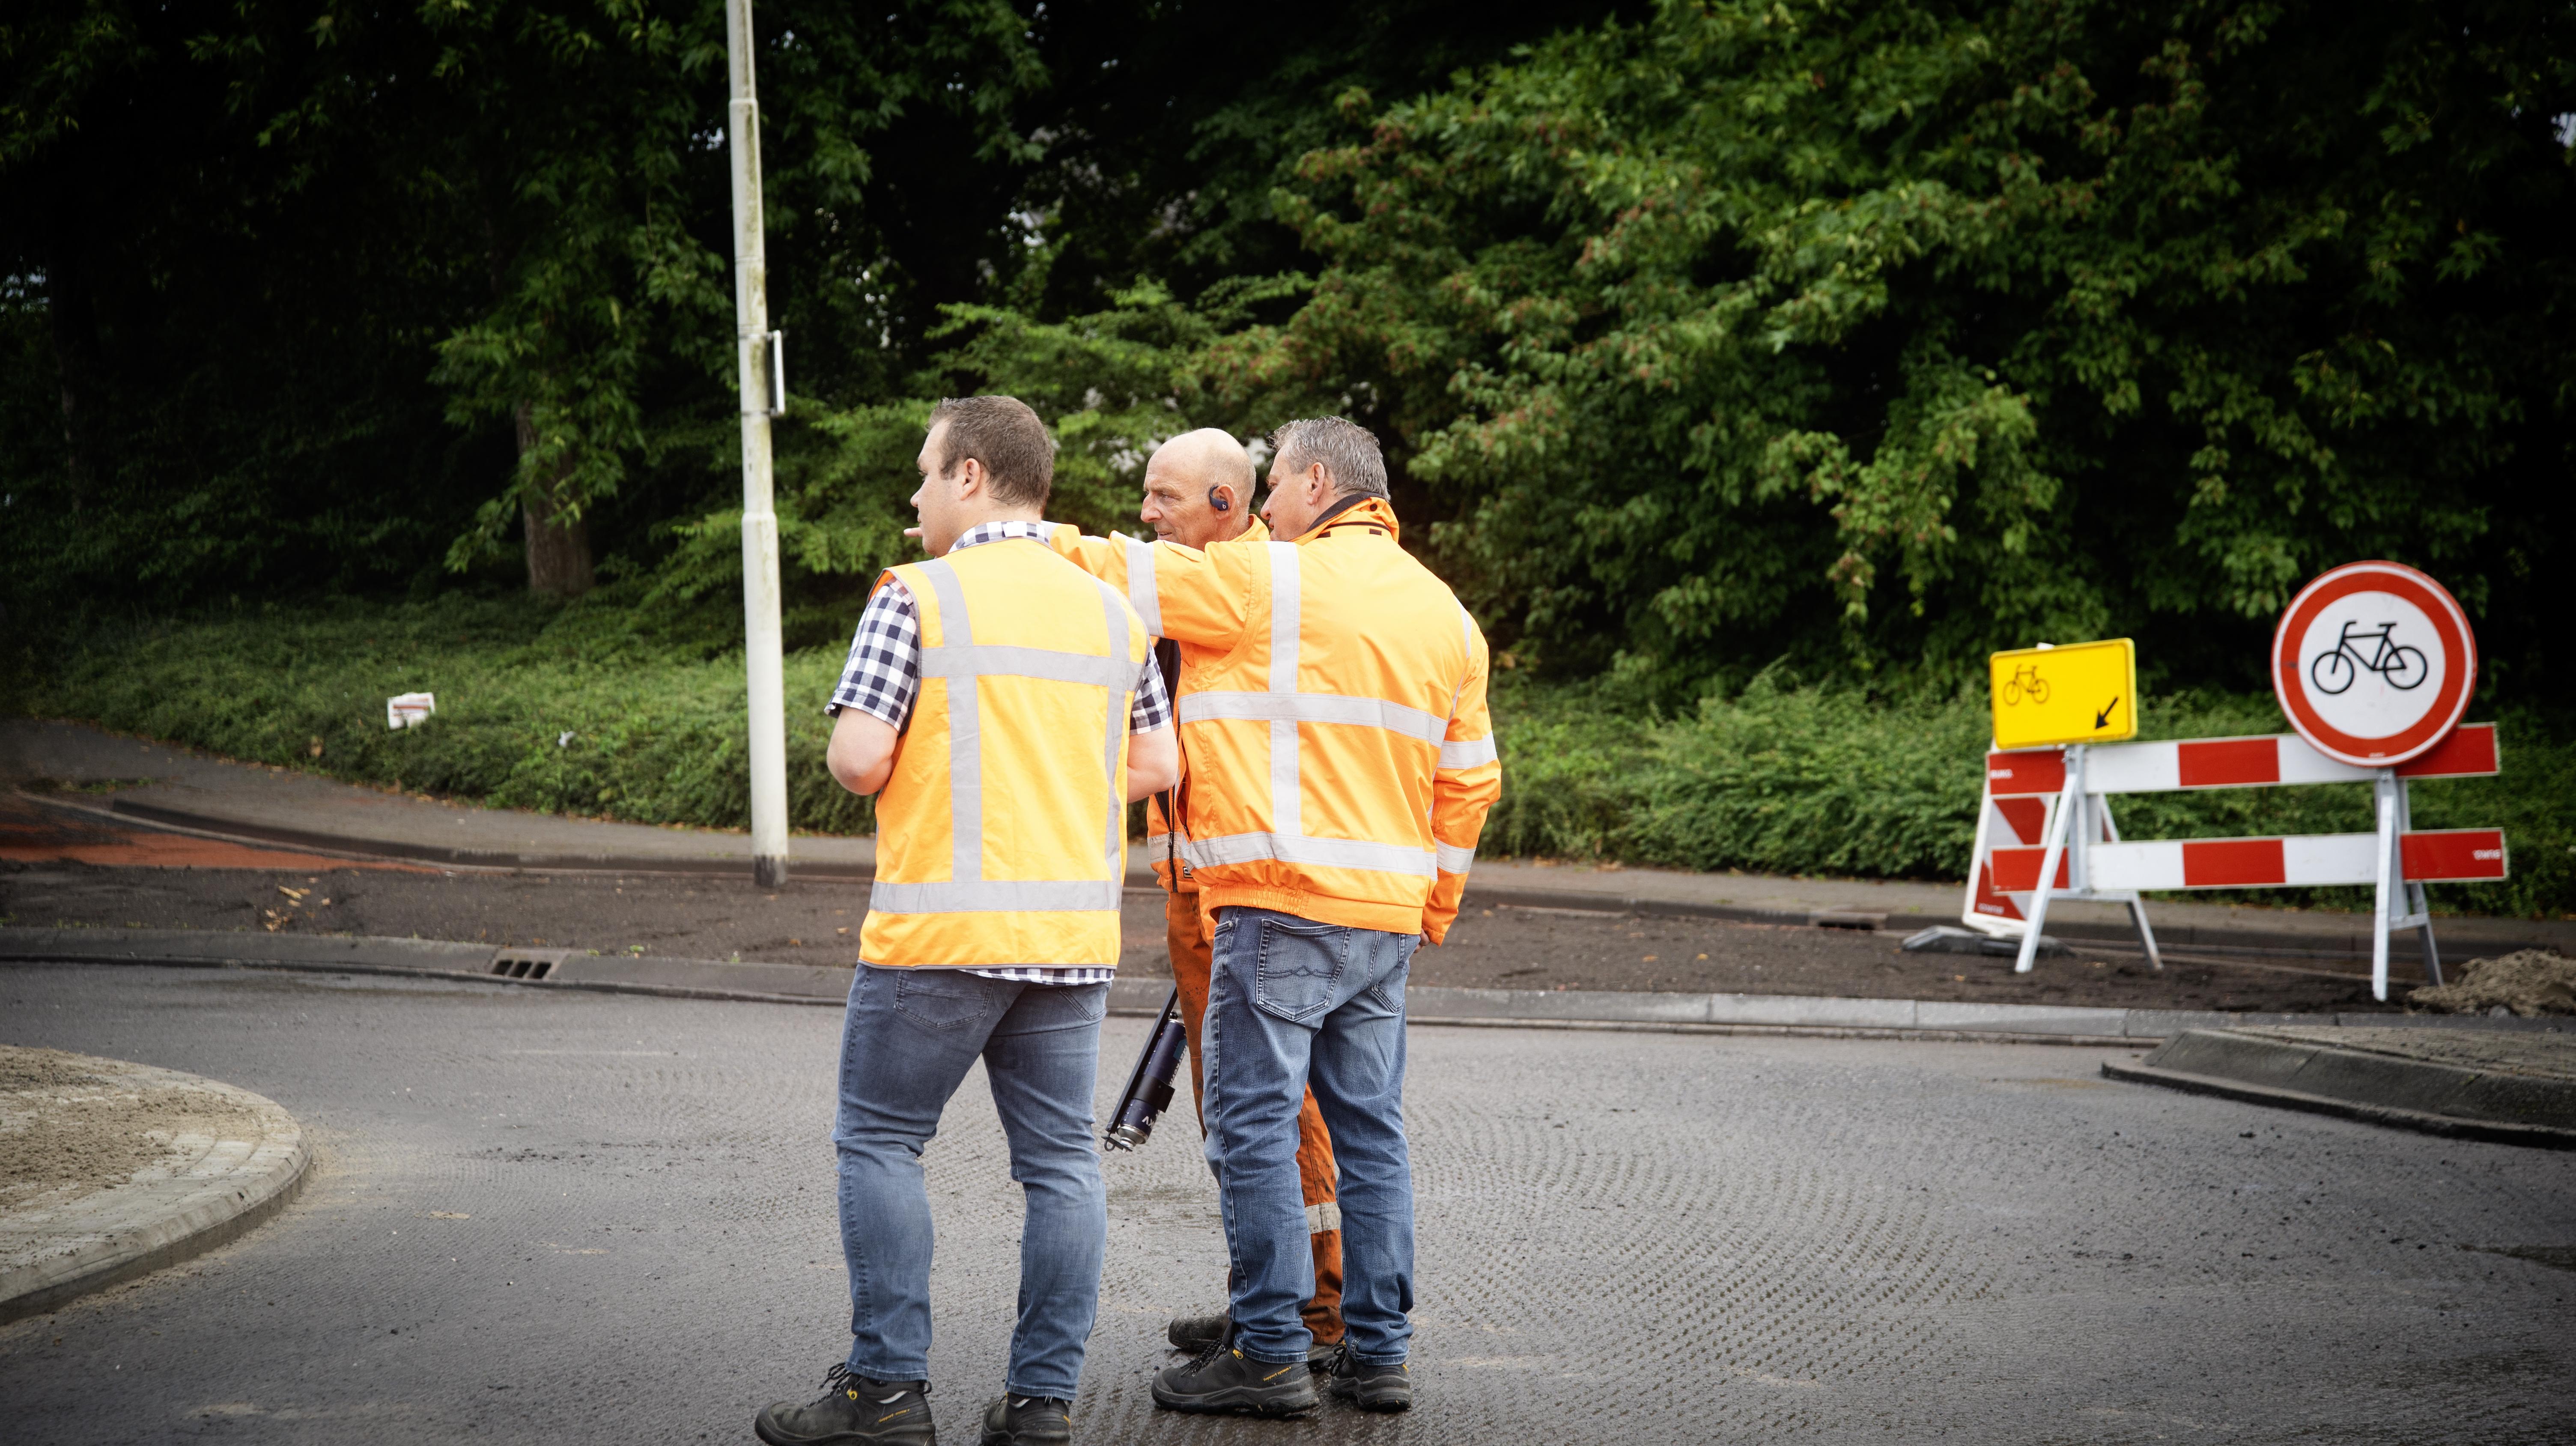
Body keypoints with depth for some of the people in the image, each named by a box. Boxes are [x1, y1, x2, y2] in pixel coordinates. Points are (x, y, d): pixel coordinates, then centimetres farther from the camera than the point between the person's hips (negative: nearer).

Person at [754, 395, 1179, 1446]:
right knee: (1059, 1161, 7)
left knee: (880, 1141, 6)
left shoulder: (917, 598, -7)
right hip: (1074, 929, 5)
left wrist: (857, 768, 10)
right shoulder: (1110, 610, 10)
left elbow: (858, 758, -12)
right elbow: (1156, 767, 12)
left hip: (941, 926, -5)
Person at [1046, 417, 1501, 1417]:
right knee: (1370, 1128, 10)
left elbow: (1119, 576, -2)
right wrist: (1434, 908, 25)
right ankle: (1378, 1353, 12)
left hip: (1280, 901, -7)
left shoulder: (1269, 577, -5)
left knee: (1255, 1124, -3)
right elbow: (1470, 779, 18)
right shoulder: (1445, 611, 16)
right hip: (1387, 917, 7)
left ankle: (1269, 1354, -2)